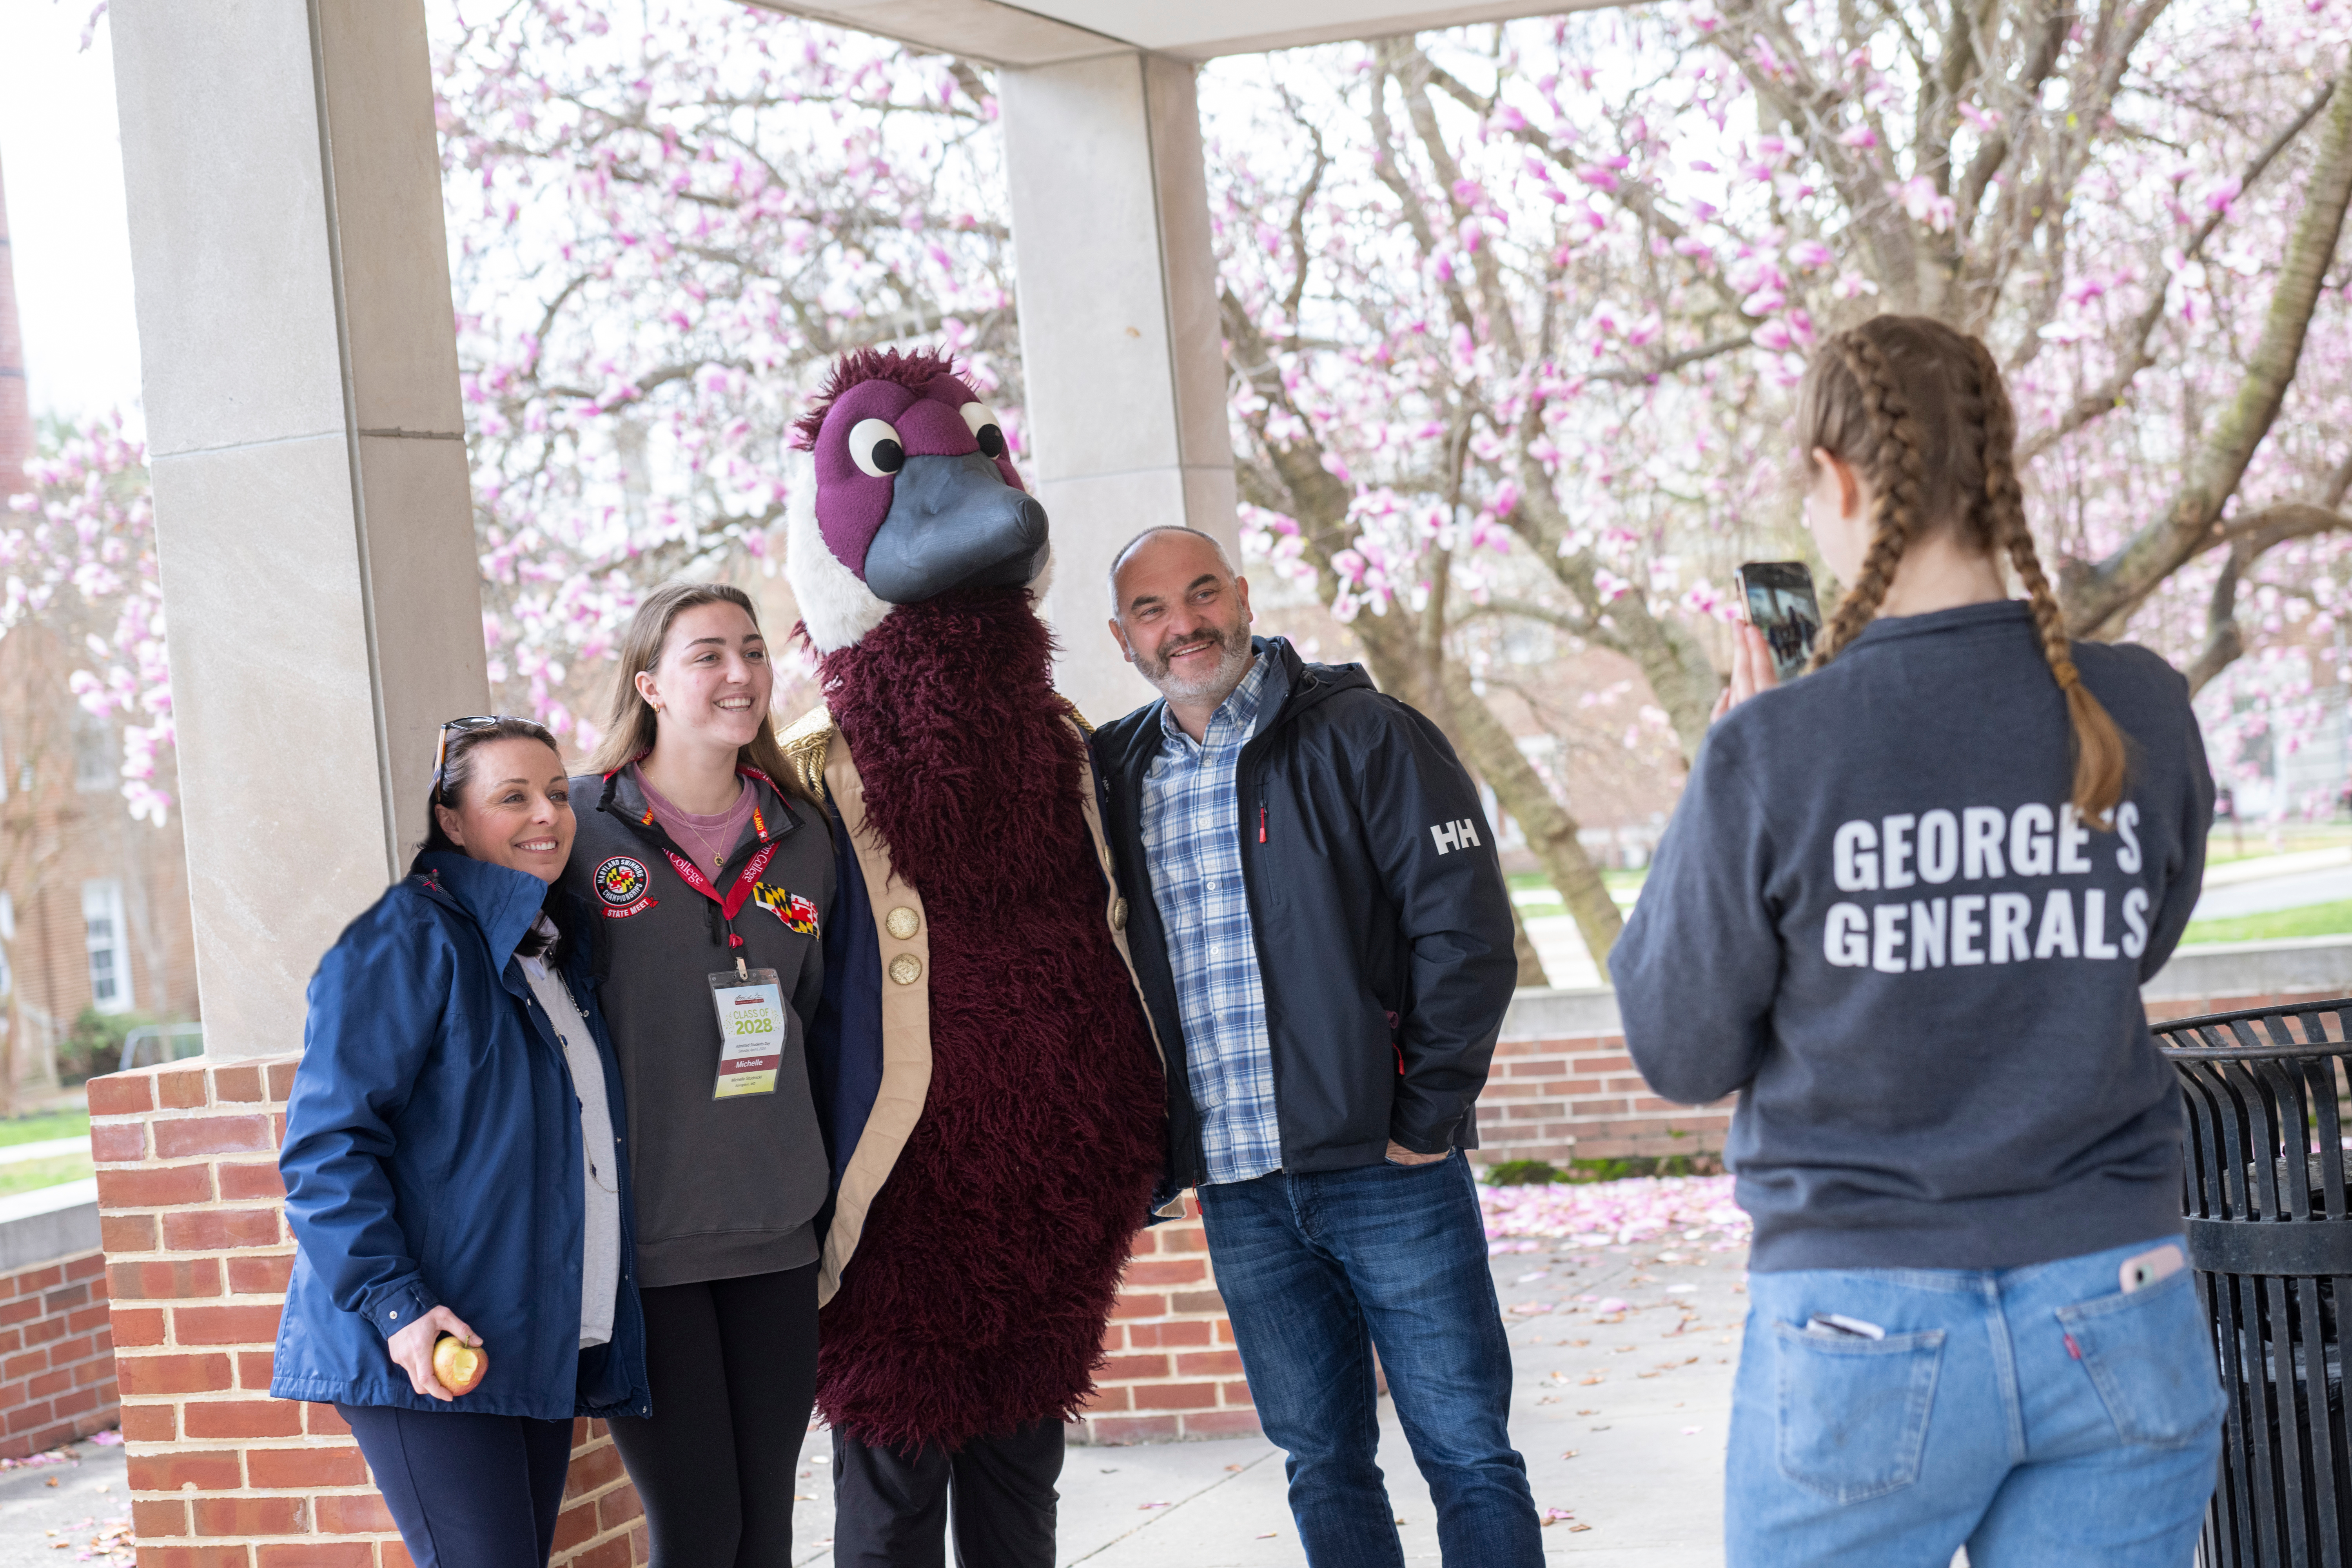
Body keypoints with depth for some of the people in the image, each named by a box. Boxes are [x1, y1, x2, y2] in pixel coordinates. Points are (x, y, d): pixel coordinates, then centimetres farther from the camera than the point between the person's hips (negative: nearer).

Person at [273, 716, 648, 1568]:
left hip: (545, 1349, 8)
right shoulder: (405, 938, -8)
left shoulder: (558, 954, 19)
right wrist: (394, 1302, -23)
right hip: (429, 1344, -8)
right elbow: (327, 1144, -15)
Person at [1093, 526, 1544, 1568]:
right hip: (1237, 1194, 4)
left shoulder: (1364, 737, -4)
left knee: (1466, 1455, -1)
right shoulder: (1117, 776, 9)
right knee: (1322, 1467, 11)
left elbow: (1468, 934, -8)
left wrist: (1424, 1120, -10)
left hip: (1387, 1171, -4)